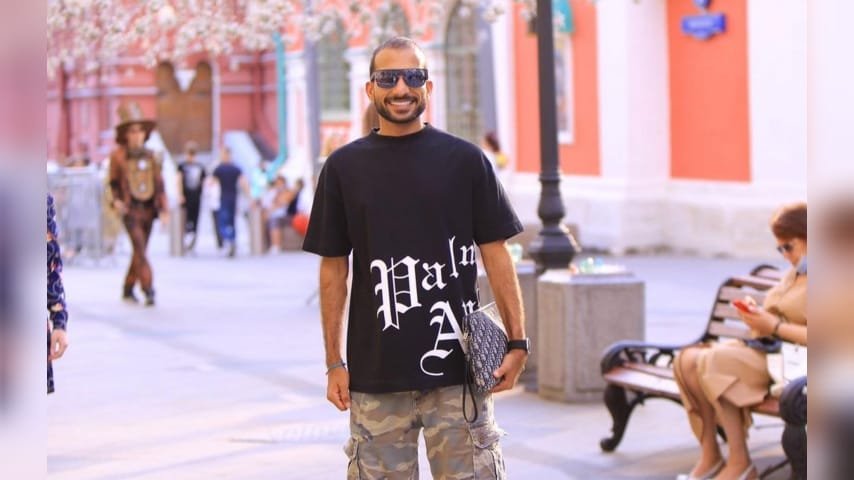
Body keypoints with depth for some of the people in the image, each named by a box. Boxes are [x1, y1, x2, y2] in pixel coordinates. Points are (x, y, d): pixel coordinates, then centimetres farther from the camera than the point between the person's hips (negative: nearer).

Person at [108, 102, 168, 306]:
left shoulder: (151, 156, 8)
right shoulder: (118, 155, -2)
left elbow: (159, 183, 8)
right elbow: (114, 182, 6)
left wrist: (164, 209, 0)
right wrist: (116, 200, -12)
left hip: (148, 210, 5)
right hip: (130, 210, -4)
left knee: (139, 252, 11)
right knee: (140, 249, -16)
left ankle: (128, 290, 24)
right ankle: (149, 291, -21)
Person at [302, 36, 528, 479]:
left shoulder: (464, 160, 3)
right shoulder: (344, 168, 6)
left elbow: (495, 255, 4)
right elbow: (333, 267, 8)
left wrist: (517, 342, -2)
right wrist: (334, 362, 4)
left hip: (458, 367, -1)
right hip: (375, 374, 1)